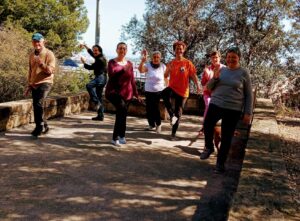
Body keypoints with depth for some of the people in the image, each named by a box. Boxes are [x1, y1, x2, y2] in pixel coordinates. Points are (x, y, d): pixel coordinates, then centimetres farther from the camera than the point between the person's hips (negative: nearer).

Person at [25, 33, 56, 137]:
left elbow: (51, 71, -14)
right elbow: (30, 71, 20)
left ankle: (39, 127, -10)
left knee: (38, 104, -21)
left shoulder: (49, 54, -7)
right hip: (34, 84, 7)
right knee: (36, 106, 10)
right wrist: (29, 85, 20)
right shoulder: (31, 55, 13)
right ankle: (44, 126, 25)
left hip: (45, 83, -7)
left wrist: (42, 64, -30)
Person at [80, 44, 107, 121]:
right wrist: (85, 47, 39)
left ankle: (96, 102, -30)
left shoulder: (100, 59, -12)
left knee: (89, 85, -31)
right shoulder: (99, 58, 17)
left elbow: (91, 67, -12)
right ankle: (100, 116, 11)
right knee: (99, 97, 9)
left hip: (101, 77, -10)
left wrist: (84, 63, 2)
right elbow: (92, 54, 37)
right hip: (100, 78, 10)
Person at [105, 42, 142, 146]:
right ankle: (121, 136, -19)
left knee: (121, 115, 7)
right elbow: (111, 74, -21)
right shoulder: (112, 62, -2)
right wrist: (123, 70, -27)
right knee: (122, 109, -28)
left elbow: (132, 80, 14)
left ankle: (116, 137, 22)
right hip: (114, 92, -5)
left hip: (126, 93, 5)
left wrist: (136, 94, 13)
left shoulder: (129, 63, 10)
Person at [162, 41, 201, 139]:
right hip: (172, 88, 1)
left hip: (183, 91, -1)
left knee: (178, 113, 4)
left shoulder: (188, 63, -2)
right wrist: (168, 69, -14)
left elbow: (193, 76, -3)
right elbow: (166, 76, 6)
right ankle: (172, 115, -24)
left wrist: (198, 86, -19)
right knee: (164, 93, -37)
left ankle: (173, 133, 19)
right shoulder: (171, 63, 5)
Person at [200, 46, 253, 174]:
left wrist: (248, 113, -5)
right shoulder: (221, 70, 7)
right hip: (215, 105, 3)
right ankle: (209, 147, 31)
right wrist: (215, 77, -10)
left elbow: (249, 95, 1)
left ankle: (220, 163, 16)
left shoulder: (244, 73, -1)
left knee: (226, 137, 3)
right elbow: (209, 88, 10)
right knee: (207, 126, 1)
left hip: (233, 109, -3)